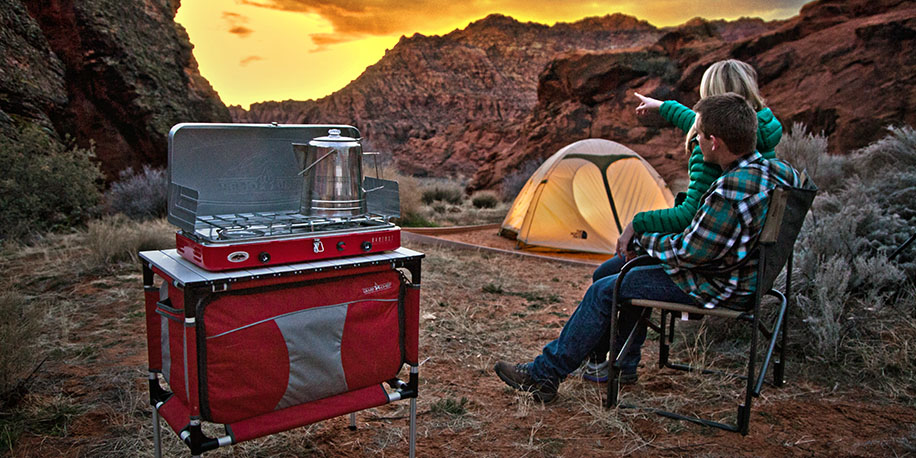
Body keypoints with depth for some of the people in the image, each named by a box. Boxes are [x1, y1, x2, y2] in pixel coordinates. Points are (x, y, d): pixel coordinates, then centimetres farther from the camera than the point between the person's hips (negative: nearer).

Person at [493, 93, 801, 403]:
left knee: (603, 292, -5)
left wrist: (640, 235, -7)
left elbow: (687, 254, -25)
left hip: (717, 287, -10)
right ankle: (623, 364, 31)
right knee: (631, 271, 22)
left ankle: (545, 373, 7)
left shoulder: (731, 194, -33)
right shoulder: (777, 170, -2)